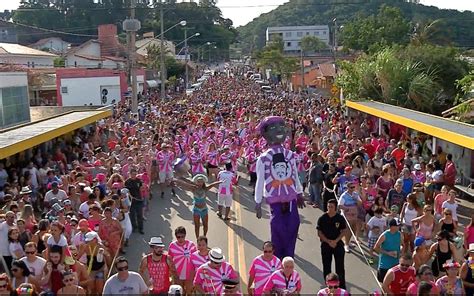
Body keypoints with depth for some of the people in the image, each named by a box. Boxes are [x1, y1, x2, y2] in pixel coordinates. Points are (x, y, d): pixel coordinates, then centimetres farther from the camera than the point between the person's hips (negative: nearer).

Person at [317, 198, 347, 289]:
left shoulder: (340, 218, -5)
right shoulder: (322, 218, -6)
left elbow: (343, 231, 0)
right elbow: (319, 233, -4)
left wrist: (336, 241, -13)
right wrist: (329, 241, -13)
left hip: (338, 244, 0)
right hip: (325, 245, 1)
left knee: (340, 267, 0)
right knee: (326, 267, 8)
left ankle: (342, 287, 8)